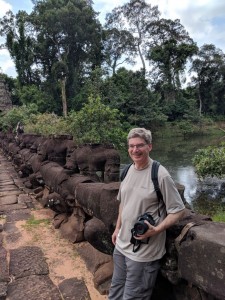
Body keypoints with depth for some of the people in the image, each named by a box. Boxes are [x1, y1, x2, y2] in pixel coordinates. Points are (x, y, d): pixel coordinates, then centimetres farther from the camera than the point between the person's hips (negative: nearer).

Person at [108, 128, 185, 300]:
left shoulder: (160, 175, -20)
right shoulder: (128, 171, 2)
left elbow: (178, 211, -14)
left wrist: (156, 230, -25)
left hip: (144, 251, -7)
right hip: (121, 244, 7)